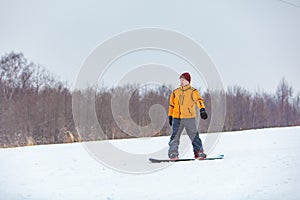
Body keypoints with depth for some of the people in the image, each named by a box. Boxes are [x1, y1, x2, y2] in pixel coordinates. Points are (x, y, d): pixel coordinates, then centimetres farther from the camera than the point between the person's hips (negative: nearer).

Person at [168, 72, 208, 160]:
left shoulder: (193, 91, 5)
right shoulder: (175, 92, 16)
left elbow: (199, 100, -9)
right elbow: (172, 105, 22)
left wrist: (202, 110, -25)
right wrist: (170, 116, 19)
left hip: (190, 117, -3)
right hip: (177, 118, 3)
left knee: (194, 136, -3)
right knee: (175, 136, -3)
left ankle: (199, 153, 3)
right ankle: (173, 154, 0)